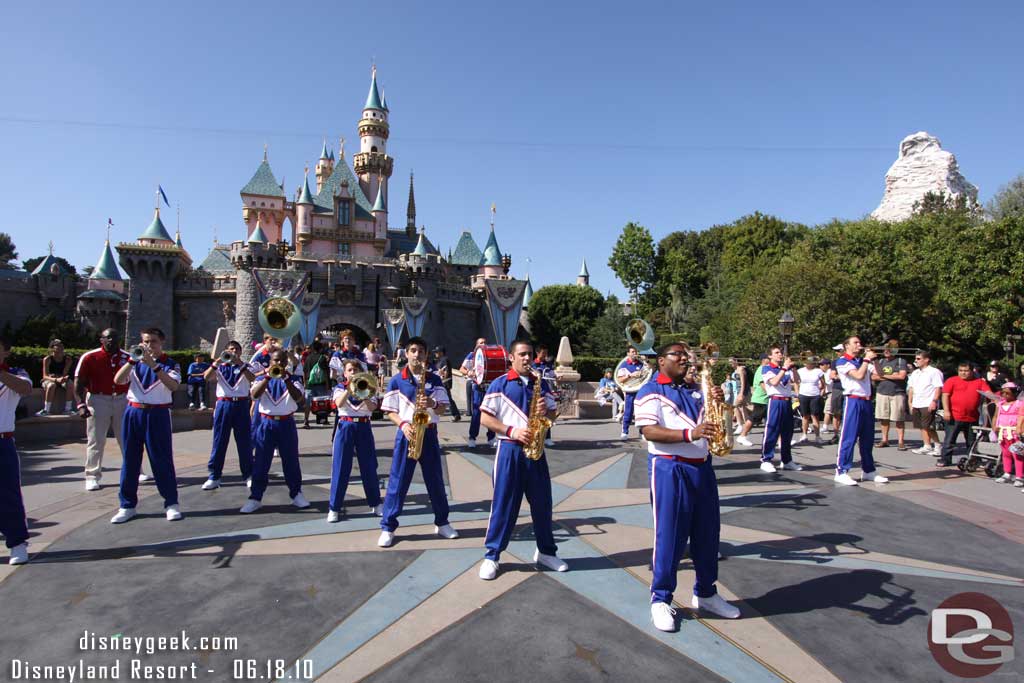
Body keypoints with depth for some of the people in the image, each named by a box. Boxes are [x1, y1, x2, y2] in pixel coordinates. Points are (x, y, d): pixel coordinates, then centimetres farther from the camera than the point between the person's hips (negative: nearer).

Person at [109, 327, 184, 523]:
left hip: (158, 414, -3)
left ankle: (171, 503, 7)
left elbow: (173, 385, -18)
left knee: (162, 459, -1)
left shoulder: (170, 363, 0)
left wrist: (154, 365, -26)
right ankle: (127, 505, 18)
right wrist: (132, 360, -16)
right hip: (133, 413, 4)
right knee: (129, 459, 8)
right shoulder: (135, 362, 10)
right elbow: (118, 380, -5)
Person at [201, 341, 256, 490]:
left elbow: (252, 379, -14)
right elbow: (207, 377, -9)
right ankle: (214, 477, 10)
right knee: (219, 441, 2)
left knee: (244, 441, 4)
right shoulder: (221, 367, 9)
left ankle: (248, 475, 13)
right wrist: (217, 362, -20)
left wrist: (239, 363, -22)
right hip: (223, 405, 1)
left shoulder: (245, 367, 7)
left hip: (241, 405, 0)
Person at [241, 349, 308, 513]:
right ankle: (255, 498, 12)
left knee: (291, 461, 7)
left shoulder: (294, 379, 3)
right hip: (266, 423, 0)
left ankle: (296, 494, 19)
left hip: (287, 424, 0)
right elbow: (254, 395, -13)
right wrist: (268, 377, -21)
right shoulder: (263, 378, 6)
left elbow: (298, 397, -15)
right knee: (260, 462, 3)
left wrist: (286, 378, -24)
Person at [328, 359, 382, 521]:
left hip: (364, 427, 1)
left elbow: (372, 407, -9)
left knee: (369, 466, 6)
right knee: (340, 468, -1)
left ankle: (375, 504, 19)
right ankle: (334, 508, 9)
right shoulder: (340, 388, 5)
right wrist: (350, 387, -21)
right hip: (345, 427, -1)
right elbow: (339, 403, -16)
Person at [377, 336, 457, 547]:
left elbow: (443, 409, 1)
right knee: (398, 481, 1)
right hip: (406, 434, -2)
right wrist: (403, 424, -17)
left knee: (436, 480, 10)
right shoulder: (396, 380, 0)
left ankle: (442, 522, 24)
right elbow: (390, 410, 0)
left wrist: (433, 403, -20)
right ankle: (387, 527, 12)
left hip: (429, 433, 2)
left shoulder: (434, 379, 5)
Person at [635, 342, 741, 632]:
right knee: (669, 536, 0)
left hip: (702, 468, 7)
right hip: (669, 470, -7)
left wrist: (719, 403, -4)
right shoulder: (651, 392, -7)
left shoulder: (697, 390, 14)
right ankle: (661, 600, 16)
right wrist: (689, 434, -28)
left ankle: (705, 593, 34)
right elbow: (649, 431, -18)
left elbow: (715, 421, 17)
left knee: (707, 533, 15)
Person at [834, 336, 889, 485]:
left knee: (867, 438, 11)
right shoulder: (842, 362, -4)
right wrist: (867, 359, -6)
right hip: (853, 401, -7)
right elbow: (859, 375, -15)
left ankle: (868, 471, 20)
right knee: (849, 438, -9)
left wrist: (873, 359, 2)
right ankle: (841, 472, -7)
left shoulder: (862, 361, 18)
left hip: (866, 401, 7)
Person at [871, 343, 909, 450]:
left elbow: (902, 376, -13)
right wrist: (891, 376, -4)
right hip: (882, 393, 4)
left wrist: (884, 376, -4)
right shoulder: (880, 362, 15)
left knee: (899, 419, -2)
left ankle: (900, 442, 2)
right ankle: (884, 440, 15)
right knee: (884, 418, 7)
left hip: (897, 394, -4)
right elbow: (873, 377, 8)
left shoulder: (901, 361, 1)